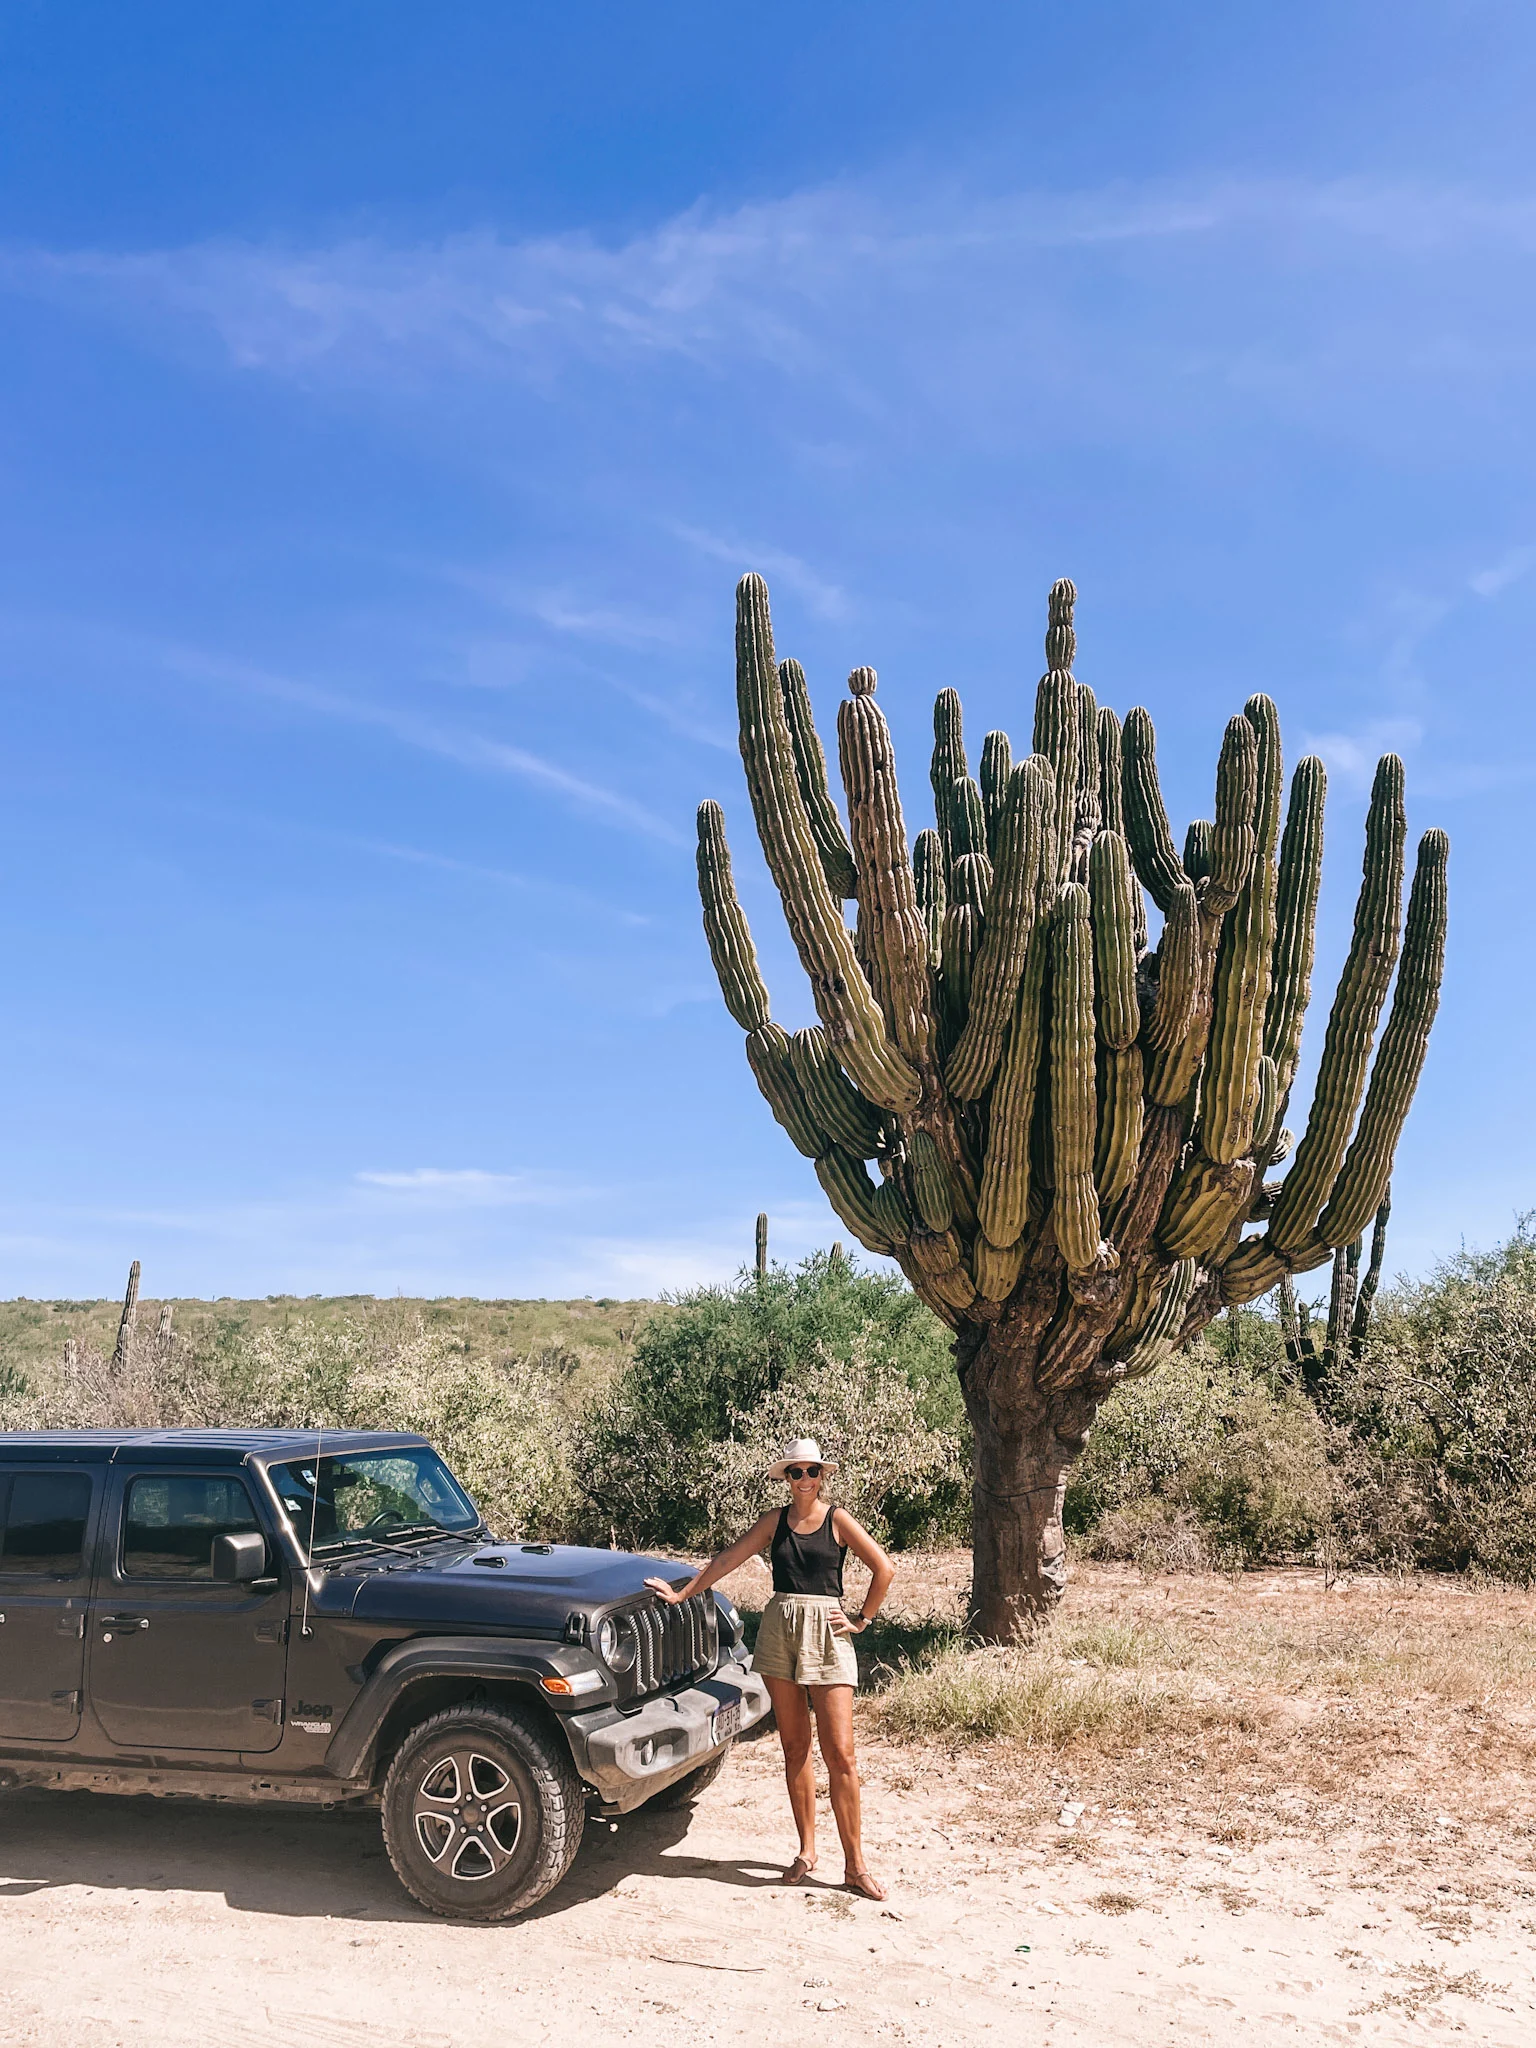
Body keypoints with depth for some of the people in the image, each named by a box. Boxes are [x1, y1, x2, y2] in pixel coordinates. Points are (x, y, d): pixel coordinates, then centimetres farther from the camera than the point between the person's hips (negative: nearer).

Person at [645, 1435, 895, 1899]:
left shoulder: (837, 1519, -1)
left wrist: (861, 1620, -2)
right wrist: (682, 1593, 9)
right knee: (794, 1748, 8)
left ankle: (855, 1864, 2)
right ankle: (807, 1851, 21)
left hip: (826, 1634, -3)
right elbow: (727, 1559, 10)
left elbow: (884, 1569, -4)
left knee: (839, 1753, -6)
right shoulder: (774, 1521, 8)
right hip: (779, 1633, 3)